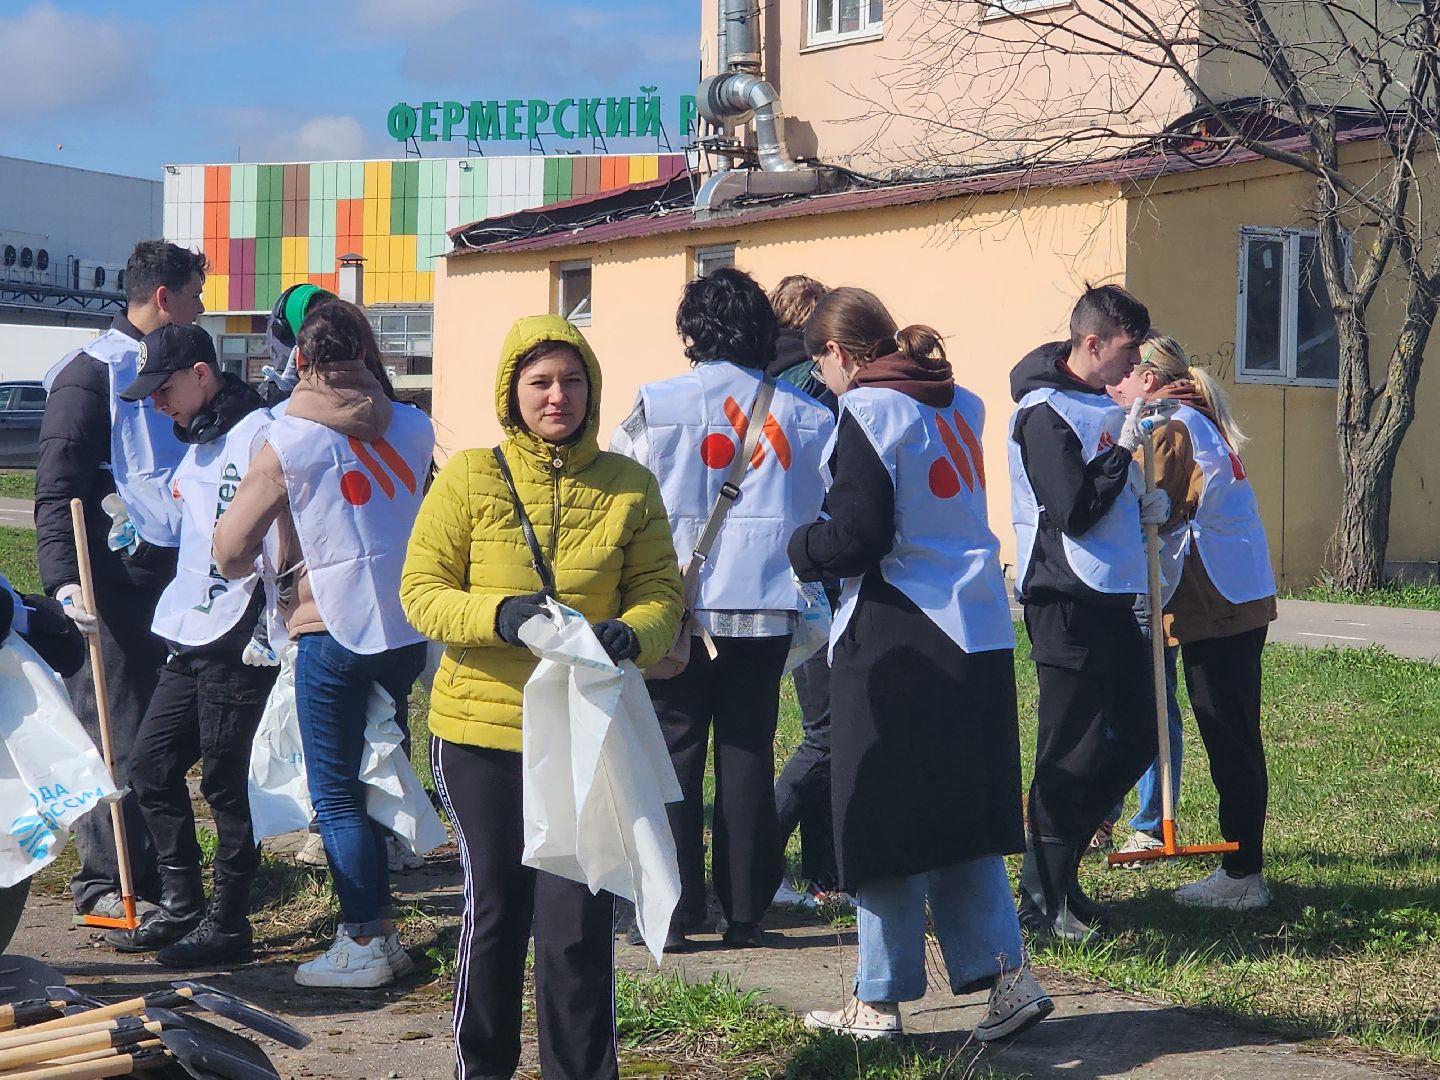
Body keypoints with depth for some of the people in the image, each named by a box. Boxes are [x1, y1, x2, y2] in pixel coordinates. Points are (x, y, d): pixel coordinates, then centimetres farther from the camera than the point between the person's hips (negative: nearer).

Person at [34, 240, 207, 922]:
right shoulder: (92, 374, -10)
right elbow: (56, 491, -14)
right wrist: (64, 581, -25)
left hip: (173, 579, 8)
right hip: (113, 584, -8)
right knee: (114, 737, -3)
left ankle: (148, 873, 20)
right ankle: (102, 884, 6)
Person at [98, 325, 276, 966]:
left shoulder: (256, 435, -12)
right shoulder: (197, 447, 18)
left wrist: (269, 630, -21)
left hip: (238, 644, -10)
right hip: (190, 637, 10)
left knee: (223, 780, -3)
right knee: (150, 762, 11)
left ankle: (227, 926, 7)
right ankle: (181, 906, 22)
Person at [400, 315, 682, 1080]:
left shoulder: (630, 487, 3)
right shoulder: (469, 478, -2)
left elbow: (661, 594, 3)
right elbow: (420, 591, -4)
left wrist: (632, 634, -19)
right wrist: (496, 615, -22)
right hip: (481, 729, -1)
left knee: (579, 919, 0)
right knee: (495, 907, 11)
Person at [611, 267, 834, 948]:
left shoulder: (658, 407, -6)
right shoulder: (803, 414, 2)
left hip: (678, 608, -2)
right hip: (766, 610, 2)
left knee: (672, 755, 5)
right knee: (748, 753, 8)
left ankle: (671, 912, 4)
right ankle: (745, 912, 10)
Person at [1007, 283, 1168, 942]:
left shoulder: (1100, 404, 15)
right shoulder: (1044, 412, -14)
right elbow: (1074, 511, -21)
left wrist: (1147, 504, 7)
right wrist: (1124, 448, -16)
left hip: (1111, 598, 9)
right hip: (1066, 601, -9)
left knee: (1136, 737, 12)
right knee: (1073, 752, -4)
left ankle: (1059, 865, 23)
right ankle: (1043, 898, 6)